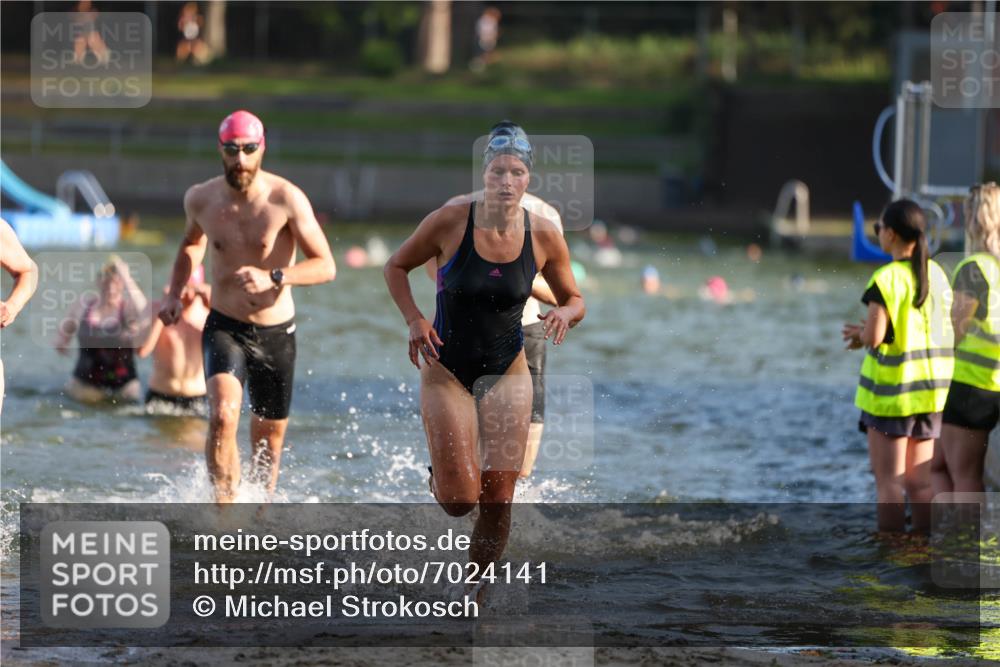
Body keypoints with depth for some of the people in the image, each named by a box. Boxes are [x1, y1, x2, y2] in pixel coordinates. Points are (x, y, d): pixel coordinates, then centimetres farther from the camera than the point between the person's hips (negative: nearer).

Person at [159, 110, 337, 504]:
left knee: (269, 440, 15)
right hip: (224, 328, 0)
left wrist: (273, 278, -32)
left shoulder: (286, 199, -15)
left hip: (275, 333, 0)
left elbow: (326, 267, -17)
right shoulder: (201, 199, -5)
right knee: (223, 416, -26)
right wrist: (175, 295, 7)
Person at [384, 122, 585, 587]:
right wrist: (415, 321, -14)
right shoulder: (449, 223, -15)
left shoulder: (544, 237, -8)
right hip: (446, 371, -2)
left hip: (507, 374, 2)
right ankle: (439, 474, 28)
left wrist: (564, 314, -17)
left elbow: (574, 299, 6)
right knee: (459, 501, -9)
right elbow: (396, 267, 0)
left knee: (498, 502, -3)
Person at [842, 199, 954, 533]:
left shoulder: (887, 279, -15)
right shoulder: (936, 274, 5)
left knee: (888, 481, 0)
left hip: (892, 392, -6)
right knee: (919, 481, 10)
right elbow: (941, 328, 9)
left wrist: (860, 333, 2)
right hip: (930, 390, 6)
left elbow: (875, 336, -22)